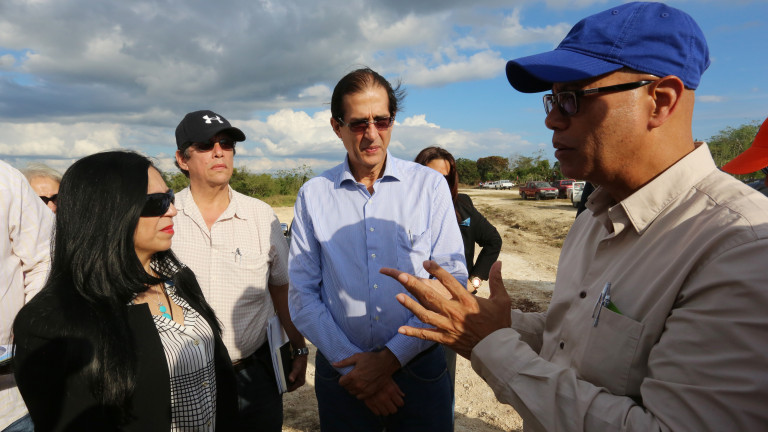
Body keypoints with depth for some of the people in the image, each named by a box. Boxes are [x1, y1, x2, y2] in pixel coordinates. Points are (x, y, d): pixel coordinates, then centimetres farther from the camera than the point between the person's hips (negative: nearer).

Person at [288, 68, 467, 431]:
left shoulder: (430, 185, -4)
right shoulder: (312, 195, -1)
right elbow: (303, 295, -2)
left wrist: (391, 358, -12)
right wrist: (350, 362, -11)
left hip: (418, 369, 0)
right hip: (341, 373, 1)